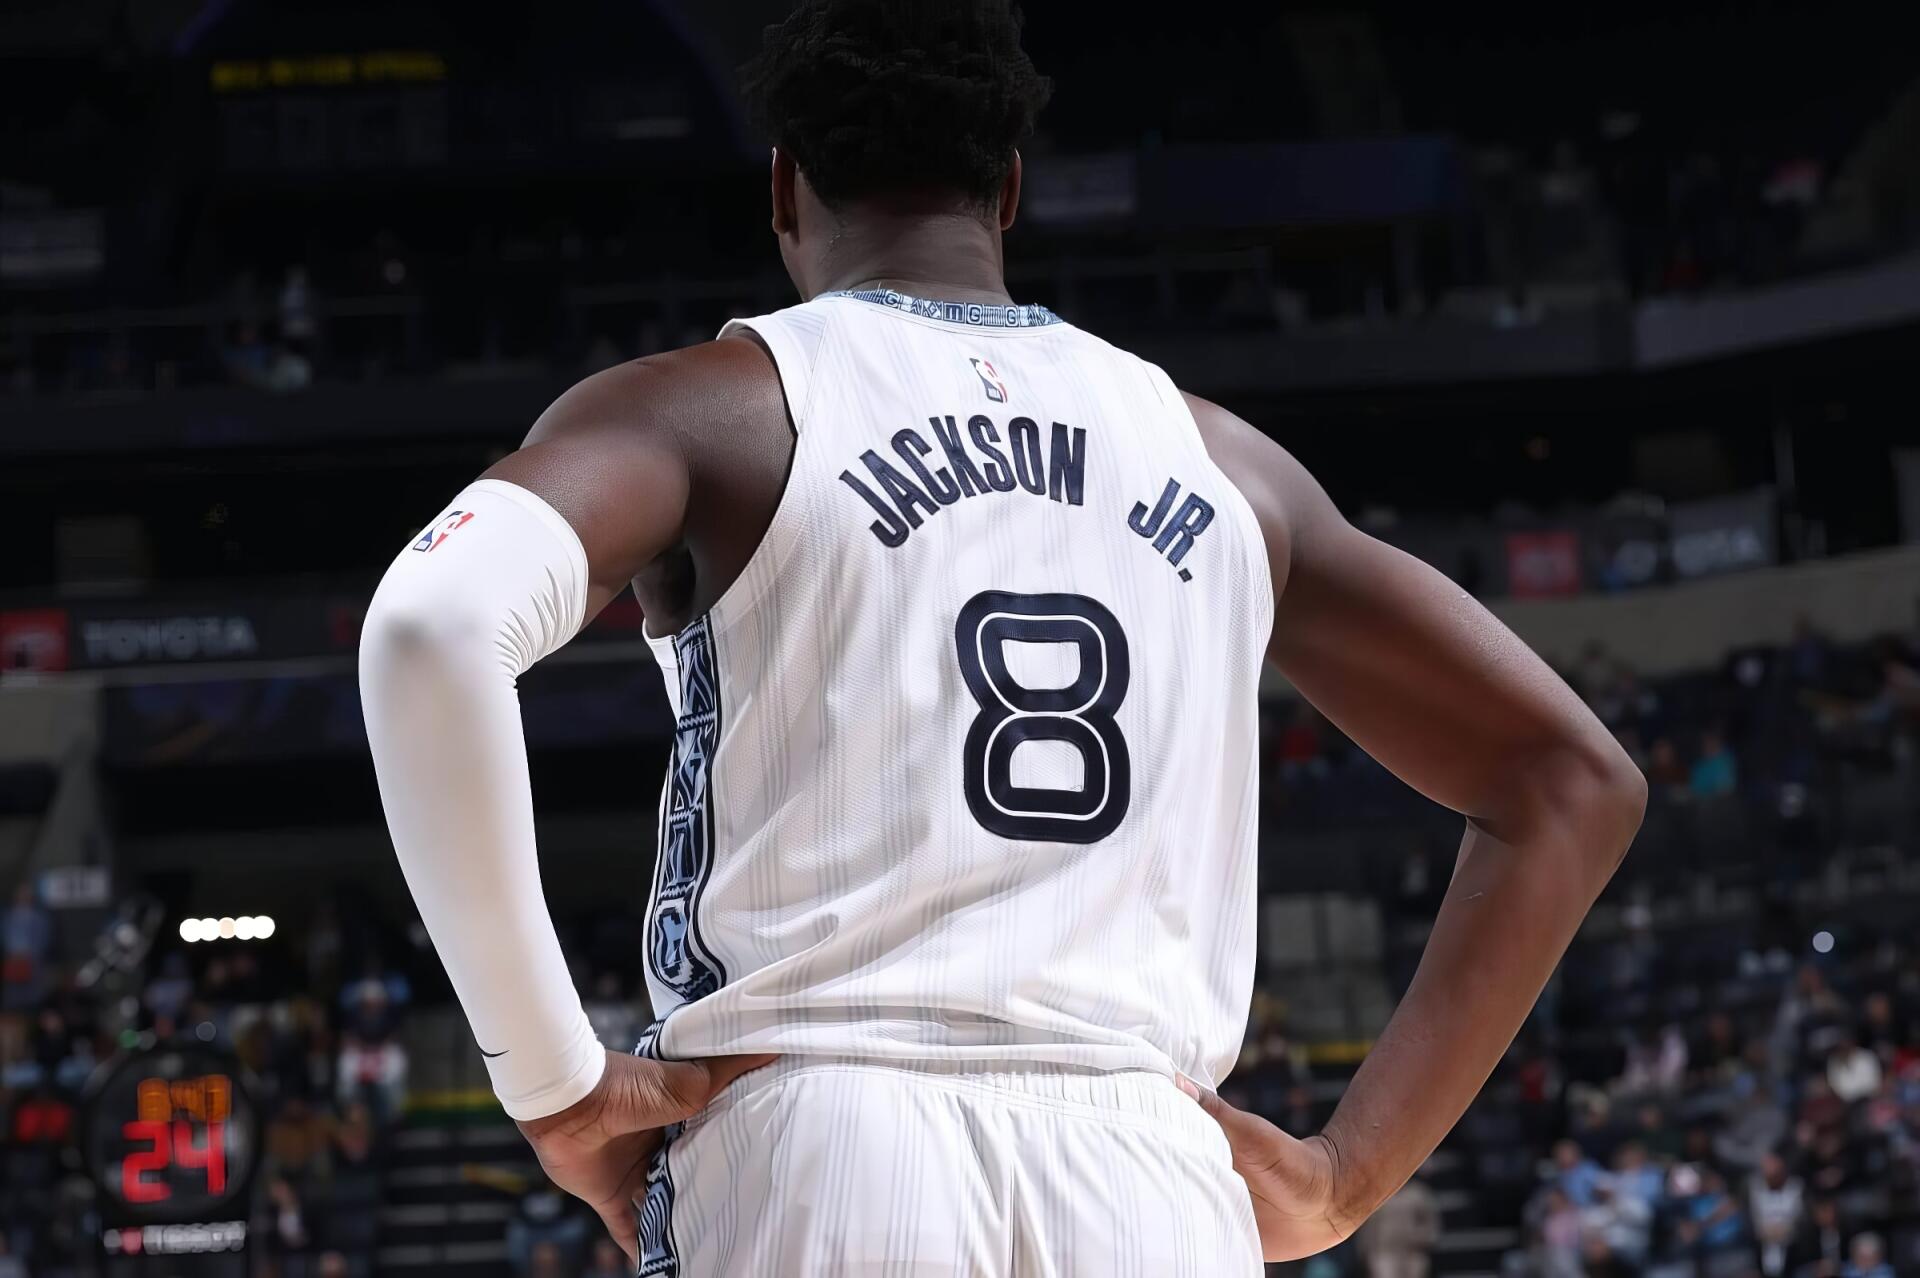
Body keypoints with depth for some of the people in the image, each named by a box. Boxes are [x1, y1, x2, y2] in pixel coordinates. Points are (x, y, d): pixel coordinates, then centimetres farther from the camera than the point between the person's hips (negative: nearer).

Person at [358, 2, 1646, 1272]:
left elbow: (434, 623, -13)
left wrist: (555, 1082, -7)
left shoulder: (708, 408, 7)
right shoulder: (1221, 460, 20)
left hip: (816, 1164, -3)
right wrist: (1343, 1173, 17)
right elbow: (1574, 780, 23)